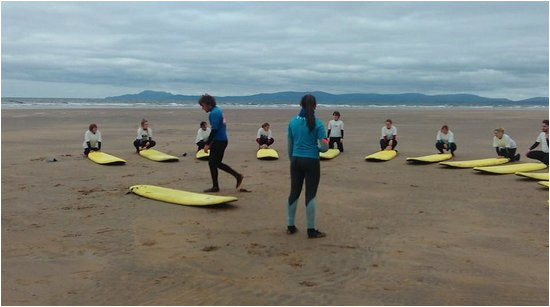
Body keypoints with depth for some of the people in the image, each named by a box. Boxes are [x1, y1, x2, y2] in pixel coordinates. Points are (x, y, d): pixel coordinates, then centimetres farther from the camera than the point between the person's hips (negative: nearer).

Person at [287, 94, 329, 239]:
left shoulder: (293, 122, 3)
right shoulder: (317, 123, -9)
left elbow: (290, 145, 9)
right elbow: (325, 147, -13)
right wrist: (317, 148, 9)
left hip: (296, 160, 4)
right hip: (311, 161, -4)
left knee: (294, 193, 13)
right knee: (310, 195, 1)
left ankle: (290, 226, 21)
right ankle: (311, 230, 6)